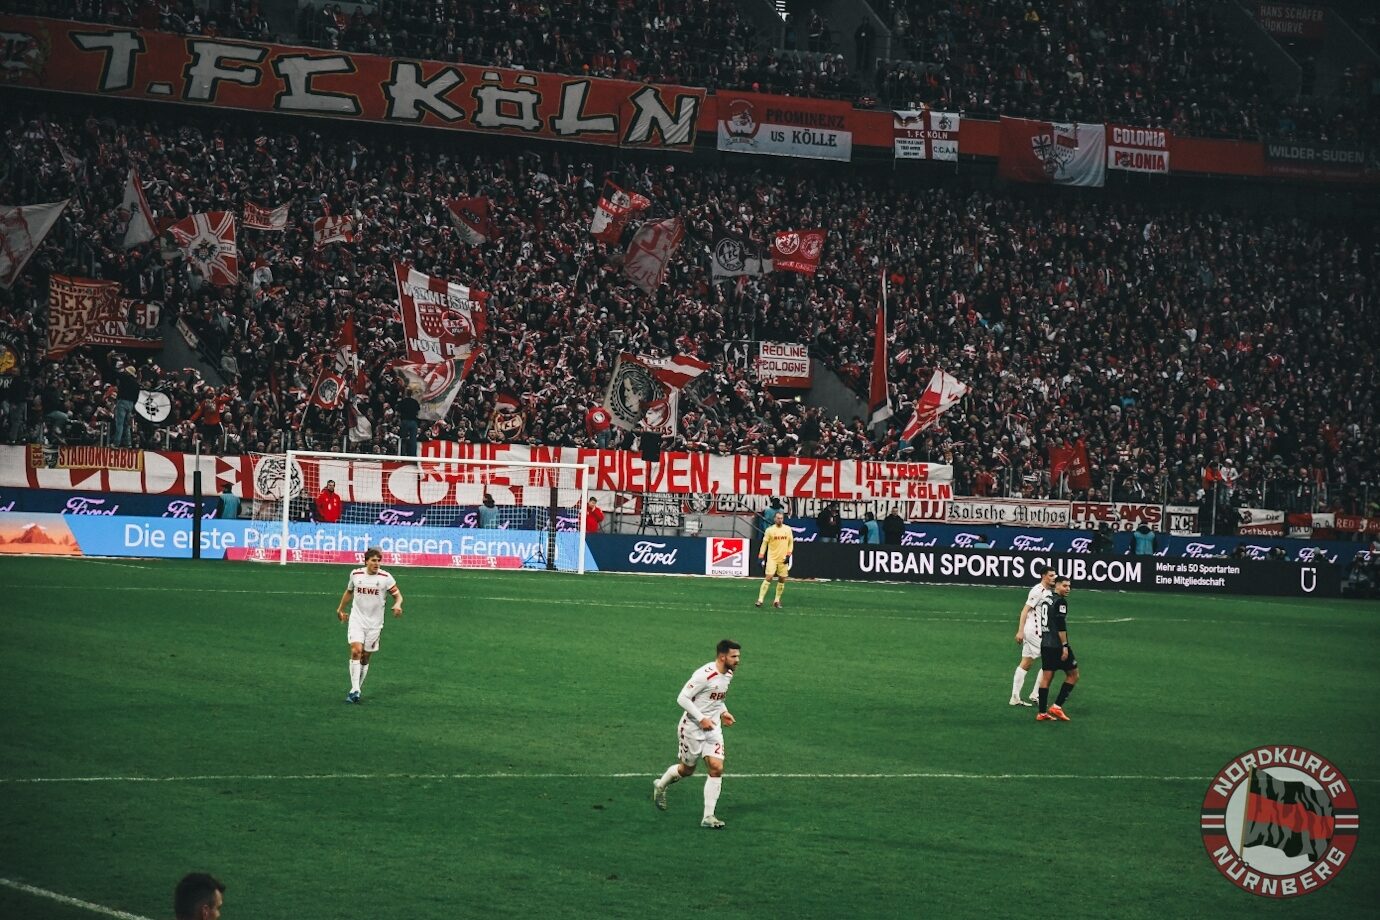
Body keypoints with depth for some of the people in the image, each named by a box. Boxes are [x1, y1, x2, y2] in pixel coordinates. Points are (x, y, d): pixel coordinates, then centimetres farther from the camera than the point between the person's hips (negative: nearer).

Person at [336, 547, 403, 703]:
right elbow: (349, 591, 19)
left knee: (365, 657, 5)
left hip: (374, 623, 0)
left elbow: (397, 595, -2)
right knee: (356, 650, -19)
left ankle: (357, 689, 20)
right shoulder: (356, 574, 1)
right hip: (357, 619, 0)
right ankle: (355, 690, -22)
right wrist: (340, 608, 25)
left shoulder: (385, 577, -6)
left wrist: (397, 605, -24)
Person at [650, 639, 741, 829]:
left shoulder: (728, 674, 4)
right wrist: (701, 718, -25)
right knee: (687, 770, 10)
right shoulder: (704, 675, -24)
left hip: (713, 728, 6)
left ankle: (708, 817, -4)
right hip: (692, 728, -6)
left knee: (717, 769, -8)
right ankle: (661, 786, 42)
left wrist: (723, 712, 6)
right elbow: (682, 698, -22)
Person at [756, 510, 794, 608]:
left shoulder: (788, 530, 4)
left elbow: (791, 542, 11)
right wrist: (761, 556, -7)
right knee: (768, 577, -12)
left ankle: (777, 601, 14)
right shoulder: (770, 530, -3)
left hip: (783, 559, 3)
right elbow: (764, 543, -1)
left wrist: (788, 554, 0)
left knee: (782, 580, 3)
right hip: (772, 558, -3)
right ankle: (760, 599, -11)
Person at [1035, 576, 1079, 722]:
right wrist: (1064, 646, -18)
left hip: (1045, 644, 8)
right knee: (1073, 675, 3)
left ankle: (1042, 713, 7)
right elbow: (1060, 625, -18)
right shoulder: (1060, 601, -11)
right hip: (1057, 644, -8)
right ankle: (1057, 707, -2)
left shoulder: (1046, 600, 15)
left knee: (1046, 677, 9)